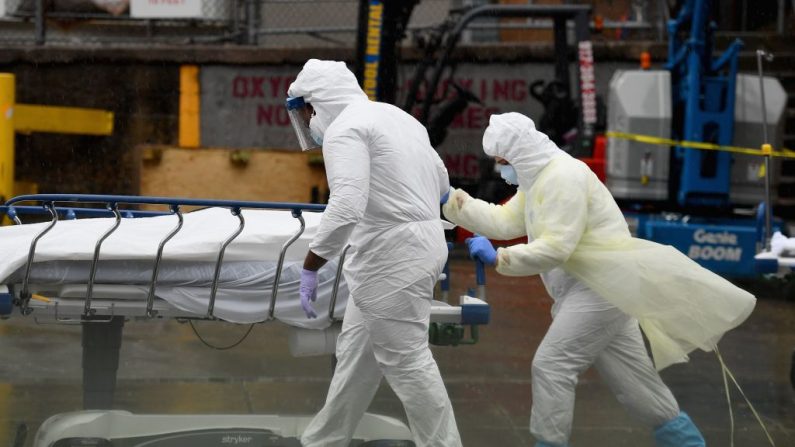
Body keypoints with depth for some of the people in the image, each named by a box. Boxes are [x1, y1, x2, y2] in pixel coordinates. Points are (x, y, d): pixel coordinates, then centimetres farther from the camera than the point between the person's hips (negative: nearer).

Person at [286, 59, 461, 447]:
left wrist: (309, 268, -25)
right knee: (357, 351, 17)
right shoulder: (395, 116, 16)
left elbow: (346, 207, -29)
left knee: (405, 361, -3)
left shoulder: (345, 130, -15)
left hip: (393, 257, -10)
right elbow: (440, 182, 26)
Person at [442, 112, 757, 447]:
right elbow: (503, 221, 12)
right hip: (589, 288, 10)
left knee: (551, 366, -12)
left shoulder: (563, 177, -18)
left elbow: (555, 248, -24)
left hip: (602, 288, -10)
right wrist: (450, 201, 7)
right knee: (630, 379, 12)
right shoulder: (538, 178, 15)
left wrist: (497, 258, -20)